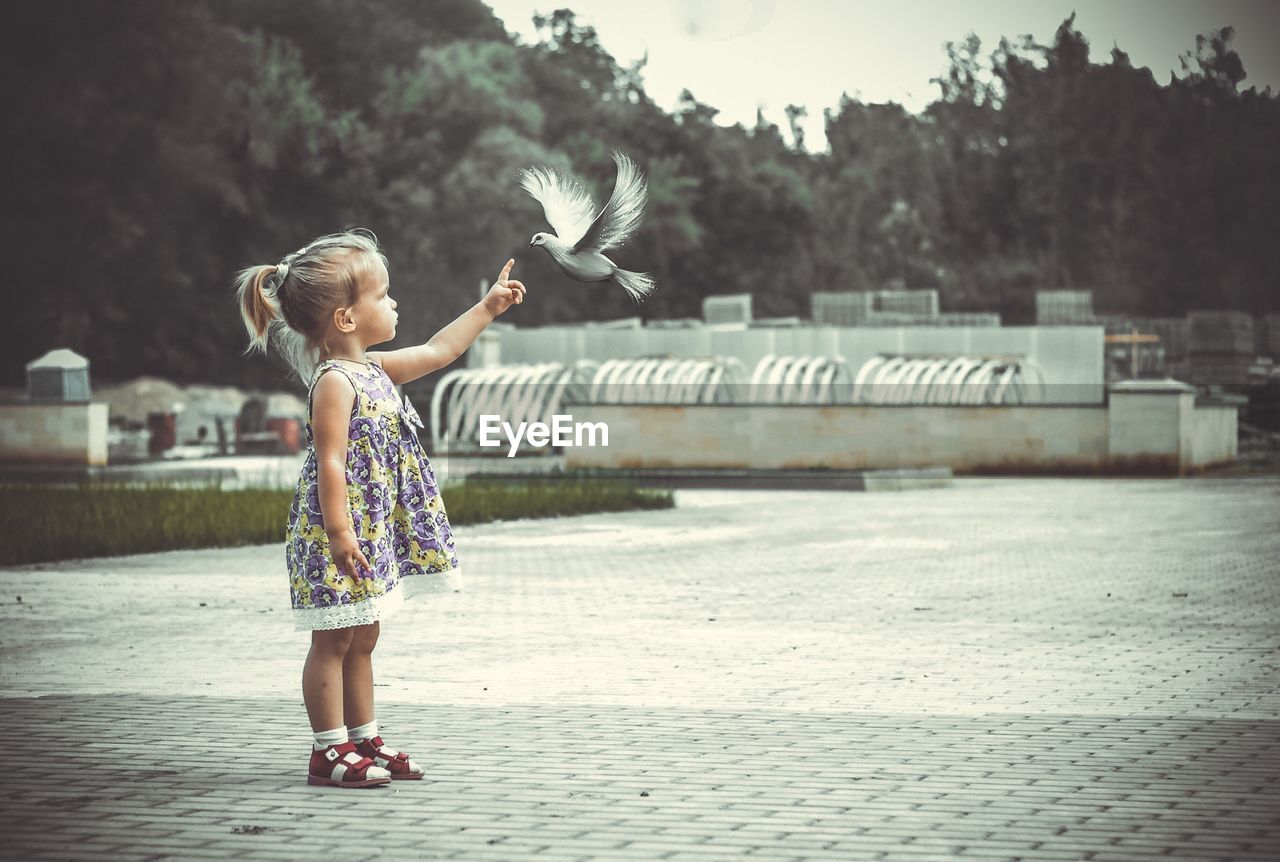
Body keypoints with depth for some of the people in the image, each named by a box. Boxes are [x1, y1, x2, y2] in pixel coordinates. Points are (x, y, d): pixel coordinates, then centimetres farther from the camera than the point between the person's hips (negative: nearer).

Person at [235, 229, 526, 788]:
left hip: (374, 531, 10)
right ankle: (330, 751, 1)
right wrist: (339, 532, -27)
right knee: (334, 642, -3)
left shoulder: (373, 370, 11)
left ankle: (363, 740, 23)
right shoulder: (335, 382, -18)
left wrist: (487, 308, 25)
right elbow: (330, 462, -23)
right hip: (341, 537, -10)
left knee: (361, 639, 15)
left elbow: (436, 352, 24)